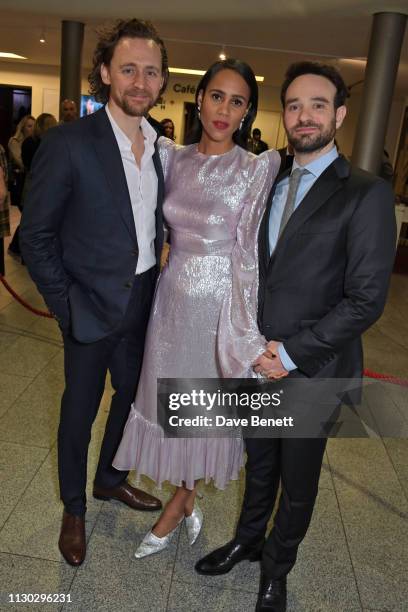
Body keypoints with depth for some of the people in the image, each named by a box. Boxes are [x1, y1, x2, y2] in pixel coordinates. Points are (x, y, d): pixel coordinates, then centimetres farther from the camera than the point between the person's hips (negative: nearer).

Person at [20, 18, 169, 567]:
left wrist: (156, 284, 4)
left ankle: (110, 479, 48)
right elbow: (36, 235, -11)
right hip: (92, 310, -5)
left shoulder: (162, 147, 2)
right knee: (79, 413, 12)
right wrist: (66, 306, -12)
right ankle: (73, 509, 37)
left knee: (132, 399, 21)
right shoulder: (69, 143, -15)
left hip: (142, 305, 6)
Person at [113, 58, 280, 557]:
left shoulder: (258, 169, -10)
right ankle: (186, 502, 42)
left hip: (221, 305, -4)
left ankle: (178, 502, 38)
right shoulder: (173, 156, 2)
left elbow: (249, 254, -13)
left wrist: (244, 330, -17)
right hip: (173, 298, 5)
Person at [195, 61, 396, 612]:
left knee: (298, 483, 17)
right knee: (259, 466, 24)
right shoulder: (271, 184, 6)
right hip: (258, 362, 5)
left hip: (311, 373, -4)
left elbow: (366, 299, -17)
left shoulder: (366, 194, -13)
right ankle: (247, 540, 50)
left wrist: (291, 352, -17)